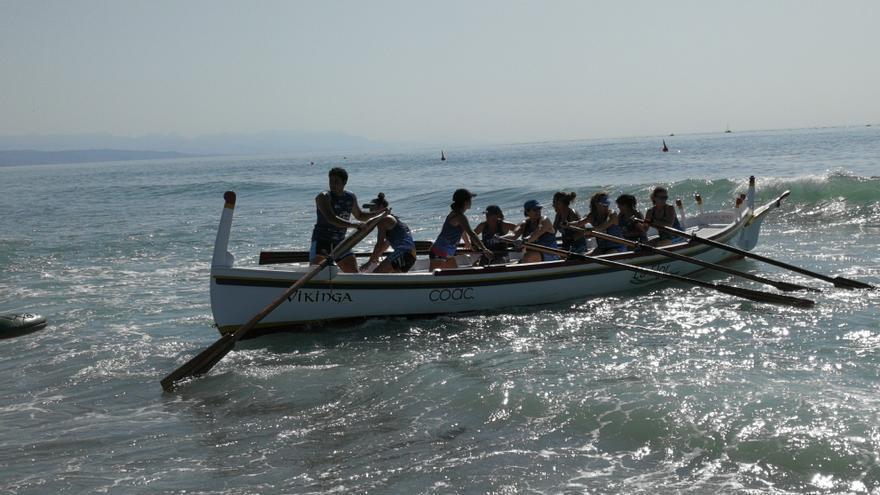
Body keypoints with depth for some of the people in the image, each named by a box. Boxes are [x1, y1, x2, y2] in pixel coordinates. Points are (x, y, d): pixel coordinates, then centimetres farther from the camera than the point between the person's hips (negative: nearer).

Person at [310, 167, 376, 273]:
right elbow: (331, 219, -30)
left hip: (339, 242, 6)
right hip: (321, 240, -6)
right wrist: (354, 225, -37)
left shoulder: (350, 197, 5)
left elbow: (360, 216, 23)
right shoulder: (323, 197, -15)